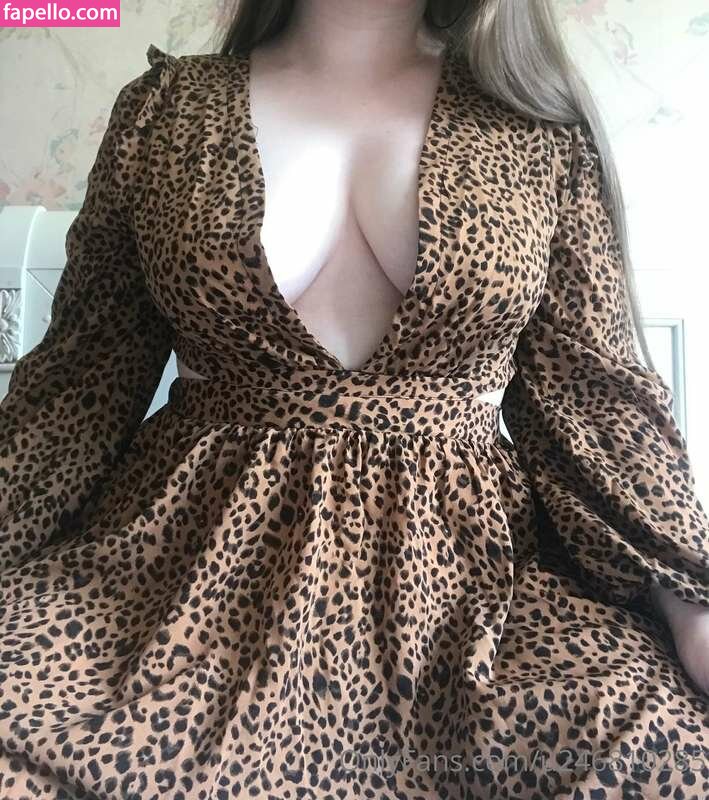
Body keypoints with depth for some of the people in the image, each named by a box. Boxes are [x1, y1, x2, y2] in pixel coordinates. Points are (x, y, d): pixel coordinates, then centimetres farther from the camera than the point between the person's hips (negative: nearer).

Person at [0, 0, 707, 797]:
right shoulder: (165, 108, 8)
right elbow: (84, 374, 8)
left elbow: (590, 395, 5)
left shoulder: (540, 130, 6)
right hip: (200, 554, 1)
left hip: (462, 557, 1)